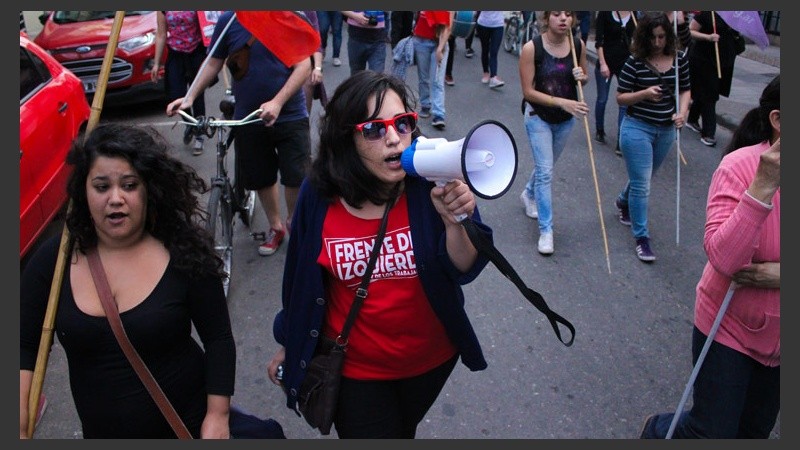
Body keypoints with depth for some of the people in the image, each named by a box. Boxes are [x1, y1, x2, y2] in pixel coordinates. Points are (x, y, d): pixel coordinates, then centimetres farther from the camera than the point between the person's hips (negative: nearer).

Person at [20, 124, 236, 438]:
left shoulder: (184, 254, -16)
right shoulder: (53, 259, -8)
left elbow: (218, 340, -10)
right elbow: (24, 344, -4)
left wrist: (218, 415, -12)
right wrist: (20, 425, -15)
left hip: (185, 424, -3)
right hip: (99, 432, 3)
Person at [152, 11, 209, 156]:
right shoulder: (163, 10, 2)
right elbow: (161, 35, 7)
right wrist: (156, 63, 6)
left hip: (197, 53, -2)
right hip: (176, 56, 2)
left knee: (197, 97, 4)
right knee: (176, 97, -3)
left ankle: (199, 138, 18)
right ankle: (189, 124, 28)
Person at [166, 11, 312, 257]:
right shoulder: (227, 20, 0)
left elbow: (303, 65, -11)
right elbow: (213, 64, 8)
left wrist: (277, 102, -23)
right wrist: (190, 97, -5)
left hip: (290, 116, -2)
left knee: (297, 176, -4)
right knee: (260, 178, 11)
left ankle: (294, 222, 24)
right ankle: (275, 227, 33)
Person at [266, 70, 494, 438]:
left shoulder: (430, 185, -19)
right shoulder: (319, 196, -17)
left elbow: (463, 270, -21)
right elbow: (300, 279, -3)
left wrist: (454, 222, -41)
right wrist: (289, 345, 9)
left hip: (431, 357, 2)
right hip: (354, 367, -2)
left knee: (404, 430, 29)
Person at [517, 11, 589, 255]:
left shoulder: (579, 45, -8)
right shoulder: (531, 48, -21)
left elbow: (585, 78, 8)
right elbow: (528, 91, -20)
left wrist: (581, 77, -16)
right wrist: (562, 102, -28)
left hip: (566, 119, 5)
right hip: (538, 117, -5)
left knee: (546, 166, 22)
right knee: (545, 171, -7)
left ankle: (528, 194, 52)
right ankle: (546, 230, 2)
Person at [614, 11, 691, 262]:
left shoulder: (680, 59, -1)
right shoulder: (635, 62, -13)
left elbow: (685, 90, 9)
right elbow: (620, 98, -9)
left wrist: (682, 111, -10)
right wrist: (644, 94, -26)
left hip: (666, 130, 5)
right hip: (637, 128, -5)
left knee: (644, 178, 22)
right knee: (641, 184, -4)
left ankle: (623, 202, 52)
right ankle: (641, 237, 6)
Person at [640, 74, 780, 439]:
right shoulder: (740, 166, -21)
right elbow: (722, 258, -31)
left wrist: (780, 274, -24)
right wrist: (763, 187, -36)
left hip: (778, 337, 5)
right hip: (730, 328, -5)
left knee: (755, 430, 21)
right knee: (714, 432, 6)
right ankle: (657, 430, 37)